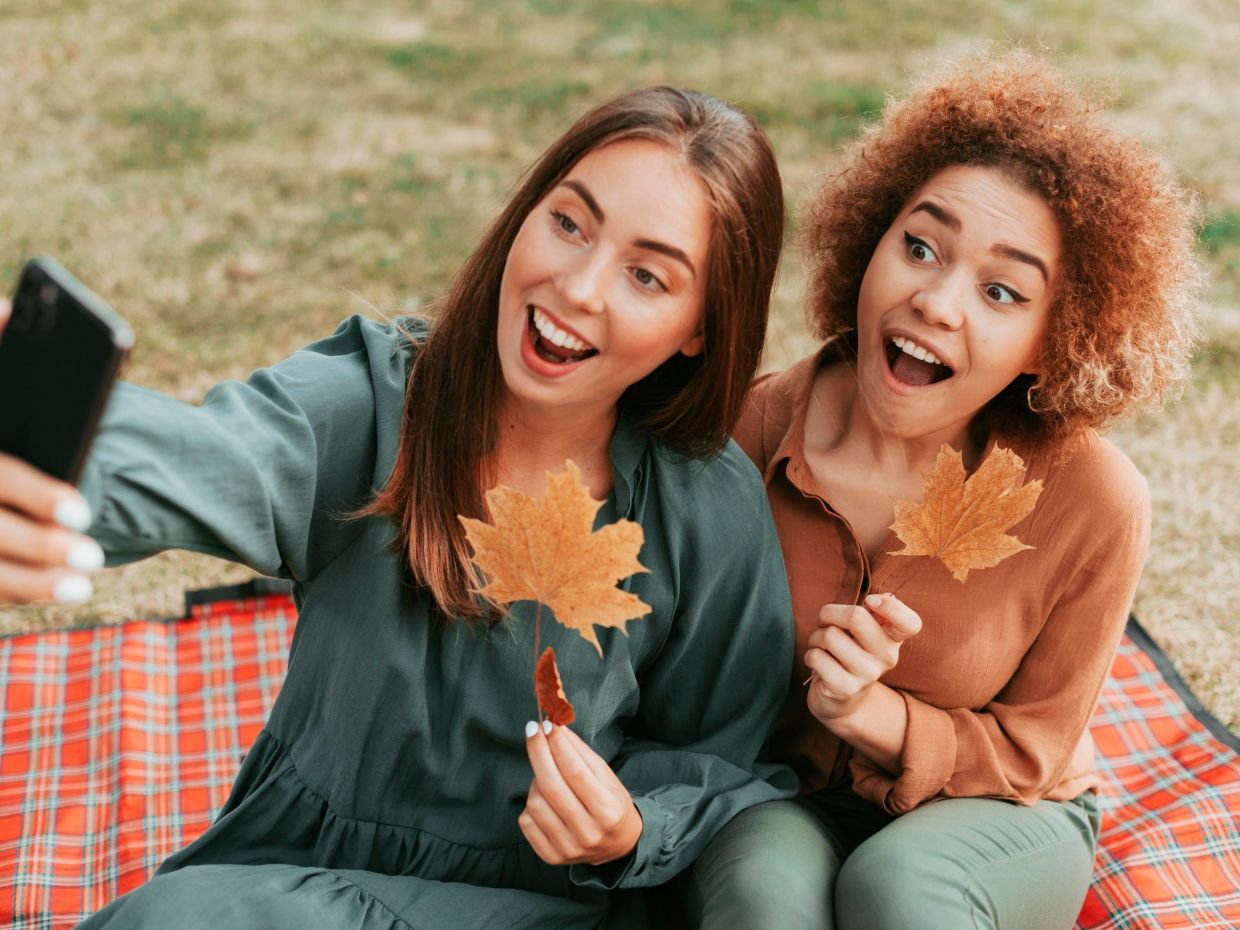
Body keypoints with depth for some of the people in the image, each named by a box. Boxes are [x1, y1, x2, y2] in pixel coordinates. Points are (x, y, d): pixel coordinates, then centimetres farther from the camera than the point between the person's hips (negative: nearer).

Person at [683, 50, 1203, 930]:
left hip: (999, 820, 0)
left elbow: (1029, 752, -8)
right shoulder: (755, 427, -17)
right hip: (781, 802, 1)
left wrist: (872, 714, -26)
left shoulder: (1093, 502, -20)